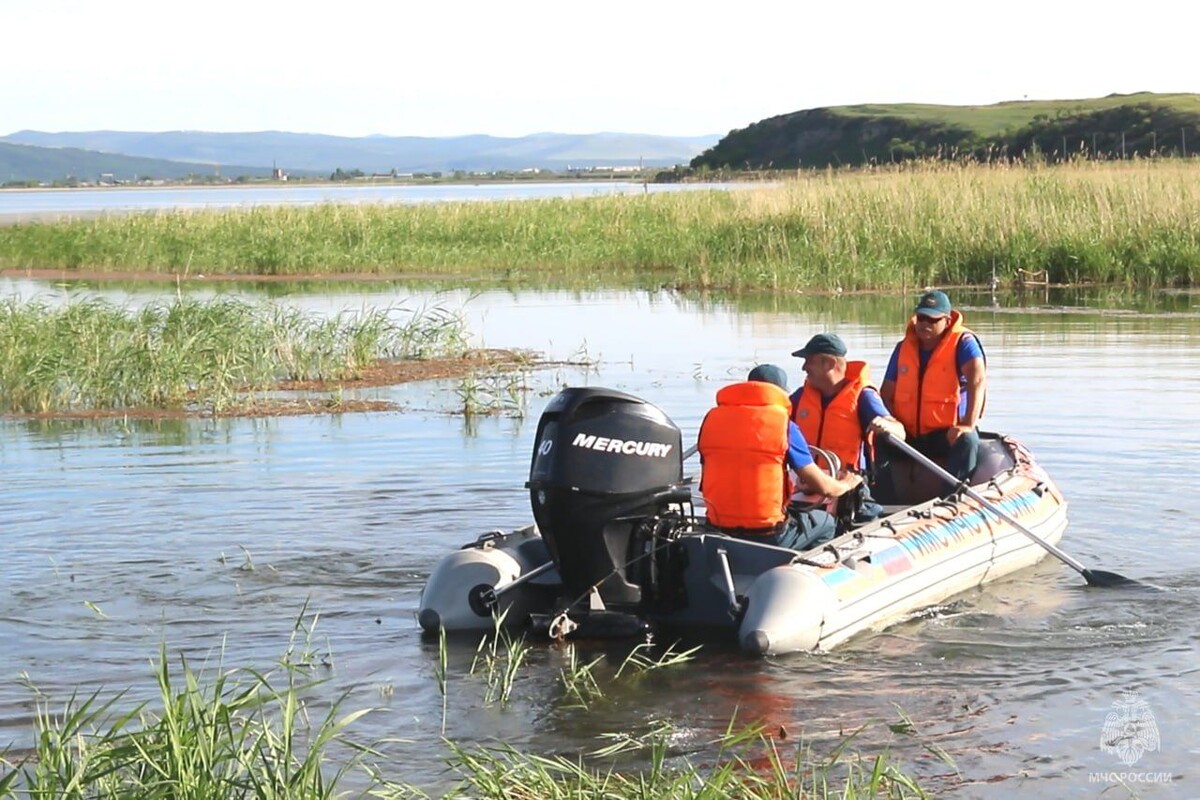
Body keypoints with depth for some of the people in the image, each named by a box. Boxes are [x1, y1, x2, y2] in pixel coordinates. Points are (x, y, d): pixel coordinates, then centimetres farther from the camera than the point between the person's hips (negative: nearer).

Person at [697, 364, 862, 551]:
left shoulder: (711, 419, 4)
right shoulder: (783, 424, -7)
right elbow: (822, 486, -3)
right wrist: (845, 485, 22)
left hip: (719, 532, 5)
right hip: (770, 537, -5)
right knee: (826, 523, 25)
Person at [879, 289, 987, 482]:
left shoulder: (963, 343, -6)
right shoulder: (903, 348, 8)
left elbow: (978, 380, -23)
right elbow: (886, 395, 9)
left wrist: (969, 424, -37)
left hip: (948, 434, -4)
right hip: (909, 437, 4)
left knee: (966, 441, -35)